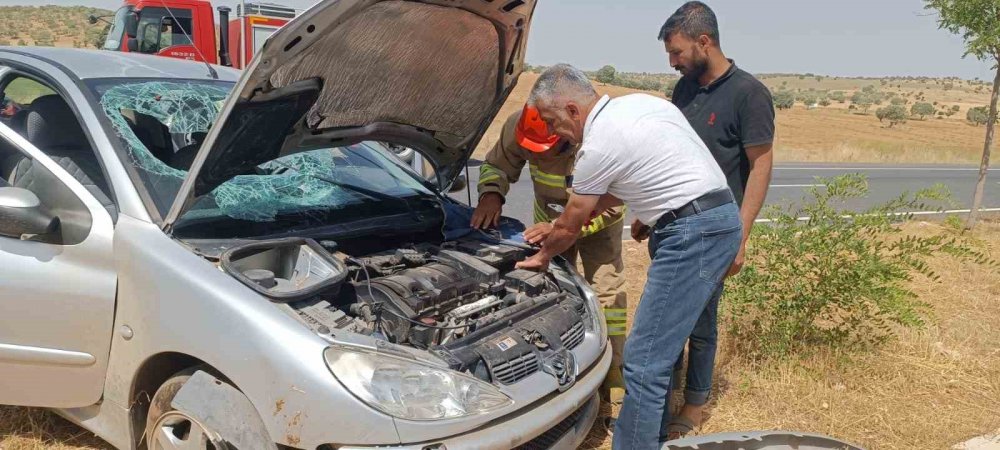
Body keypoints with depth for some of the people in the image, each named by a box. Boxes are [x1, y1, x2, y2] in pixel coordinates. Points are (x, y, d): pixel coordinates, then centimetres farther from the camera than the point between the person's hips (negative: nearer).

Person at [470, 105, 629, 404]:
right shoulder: (517, 127, -28)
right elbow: (496, 166, -11)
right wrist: (491, 195, -32)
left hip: (597, 221, -3)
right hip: (549, 217, 4)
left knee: (606, 289, -6)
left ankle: (613, 368, 4)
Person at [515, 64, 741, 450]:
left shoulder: (598, 145, -13)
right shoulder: (636, 103, 14)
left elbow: (570, 228, 1)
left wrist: (542, 256, 22)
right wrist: (553, 227, 29)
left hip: (694, 233, -10)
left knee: (644, 361, -6)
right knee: (660, 349, 20)